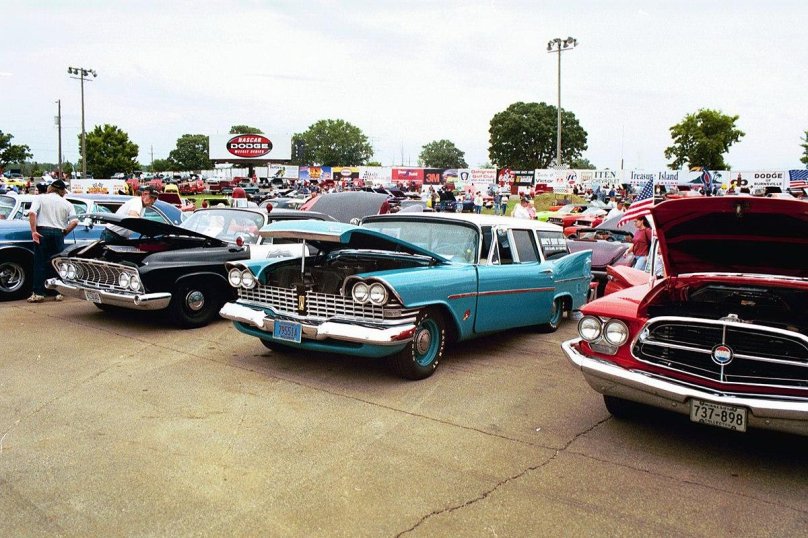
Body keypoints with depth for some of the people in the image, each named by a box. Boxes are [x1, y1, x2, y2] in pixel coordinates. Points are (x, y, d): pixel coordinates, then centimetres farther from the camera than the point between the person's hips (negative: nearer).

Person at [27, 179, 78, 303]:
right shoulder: (67, 204, 10)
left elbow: (32, 213, -10)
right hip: (58, 233, 1)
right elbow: (74, 221, -3)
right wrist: (64, 232, 7)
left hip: (42, 232, -1)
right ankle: (59, 292, 11)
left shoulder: (40, 198, 6)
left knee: (40, 263, 3)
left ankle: (38, 293, 2)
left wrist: (33, 231, -9)